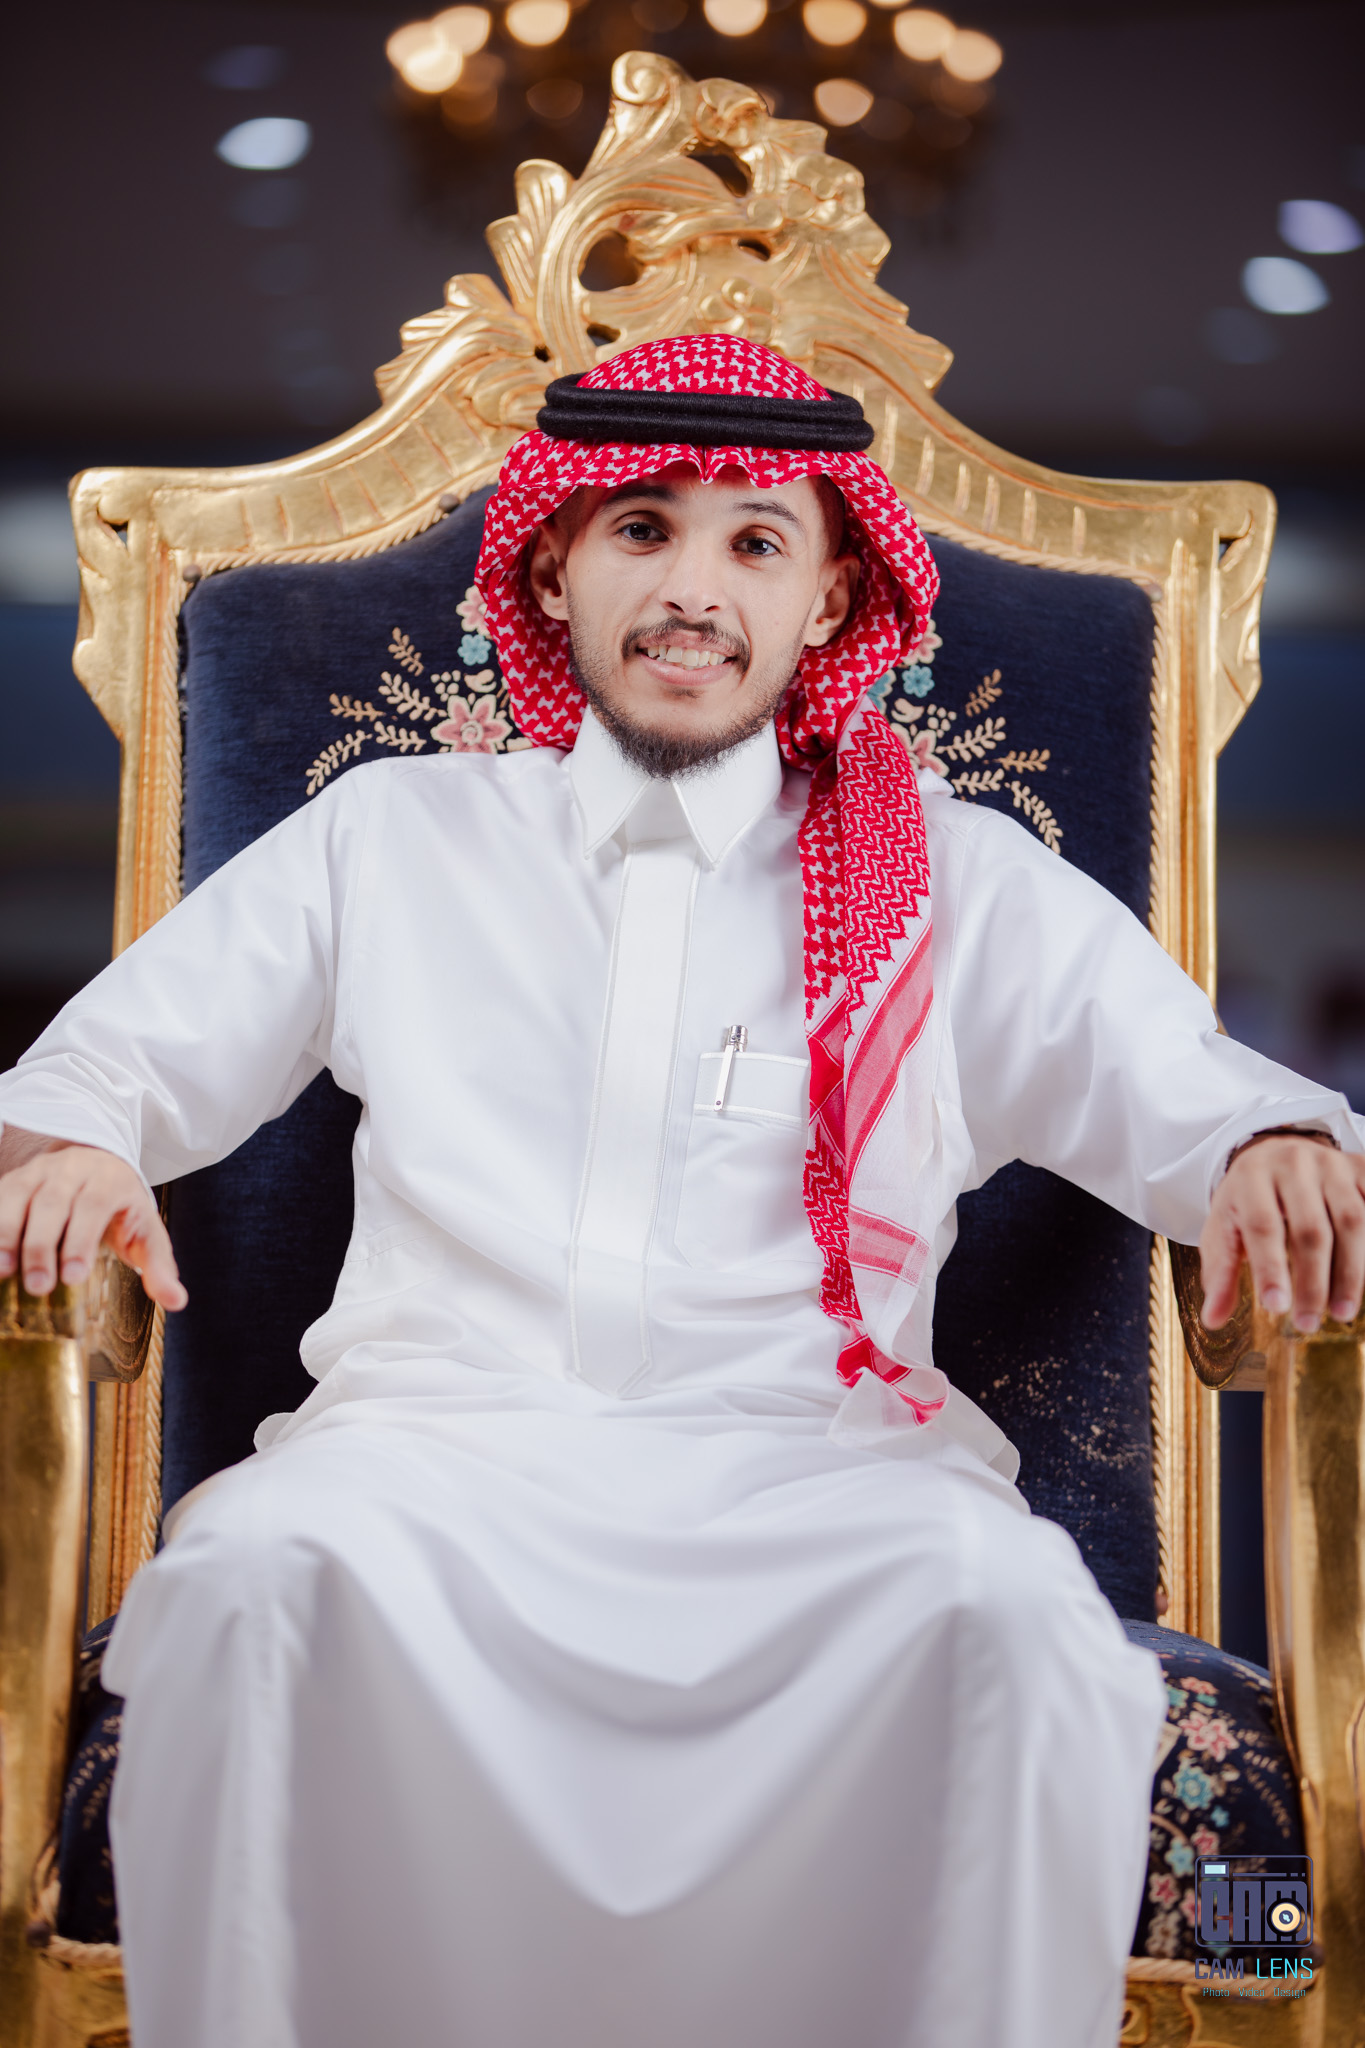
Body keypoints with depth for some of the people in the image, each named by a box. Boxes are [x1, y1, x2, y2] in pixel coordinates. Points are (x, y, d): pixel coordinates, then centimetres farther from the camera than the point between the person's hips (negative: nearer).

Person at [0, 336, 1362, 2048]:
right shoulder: (392, 839, 19)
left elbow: (1179, 1086, 11)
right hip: (443, 1437, 1)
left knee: (1012, 1605, -32)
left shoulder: (957, 882, 17)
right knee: (254, 1565, -32)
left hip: (810, 1461, 0)